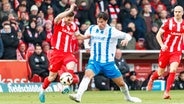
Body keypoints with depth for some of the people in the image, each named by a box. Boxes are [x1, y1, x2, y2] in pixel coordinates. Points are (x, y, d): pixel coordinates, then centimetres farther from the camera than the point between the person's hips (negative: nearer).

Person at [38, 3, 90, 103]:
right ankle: (42, 90, 28)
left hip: (68, 53, 3)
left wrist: (87, 36, 6)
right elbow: (57, 17, -36)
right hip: (57, 52, -3)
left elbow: (78, 36, 25)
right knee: (52, 76, 5)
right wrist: (70, 11, -38)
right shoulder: (59, 23, -9)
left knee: (71, 66, -30)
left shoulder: (74, 26, 4)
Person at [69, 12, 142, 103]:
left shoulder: (112, 31, -9)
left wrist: (126, 39, -33)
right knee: (87, 74, -29)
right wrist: (86, 45, 0)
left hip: (108, 62, 0)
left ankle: (128, 97, 37)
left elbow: (127, 36, -9)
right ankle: (78, 96, -40)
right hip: (95, 61, 0)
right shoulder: (91, 29, -1)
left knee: (121, 83, 8)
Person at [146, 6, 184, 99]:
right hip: (166, 50, -1)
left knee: (173, 70, -19)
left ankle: (167, 92, -11)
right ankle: (151, 79, 44)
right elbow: (158, 35, -5)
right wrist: (162, 45, -21)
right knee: (160, 72, 9)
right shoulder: (169, 22, -8)